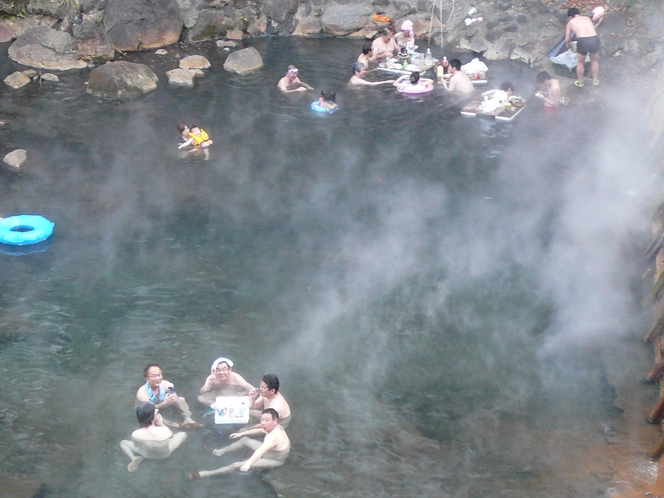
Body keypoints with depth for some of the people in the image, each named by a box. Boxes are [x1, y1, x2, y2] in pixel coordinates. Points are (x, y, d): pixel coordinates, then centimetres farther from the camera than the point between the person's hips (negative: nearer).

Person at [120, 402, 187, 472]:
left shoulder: (135, 434, -33)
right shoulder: (164, 430, -37)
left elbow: (137, 446, -8)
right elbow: (171, 435, -11)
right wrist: (161, 425, -8)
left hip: (146, 455, 1)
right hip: (165, 454, -1)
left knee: (123, 443, 21)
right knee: (183, 434, 17)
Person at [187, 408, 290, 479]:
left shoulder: (274, 436, -39)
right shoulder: (274, 427, -8)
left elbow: (261, 450, -56)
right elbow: (260, 430, 14)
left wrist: (248, 463, -71)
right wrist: (241, 433, 22)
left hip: (274, 460, -9)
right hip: (269, 451, 9)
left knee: (236, 465, -15)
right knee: (245, 439, 21)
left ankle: (206, 474, -7)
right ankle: (221, 451, 37)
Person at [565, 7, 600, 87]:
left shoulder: (570, 22, 18)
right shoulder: (587, 18, 26)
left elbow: (567, 40, 22)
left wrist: (568, 43, 45)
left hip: (583, 41, -3)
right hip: (595, 39, 3)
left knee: (580, 62, 23)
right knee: (594, 60, 29)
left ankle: (580, 82, 38)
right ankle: (596, 81, 41)